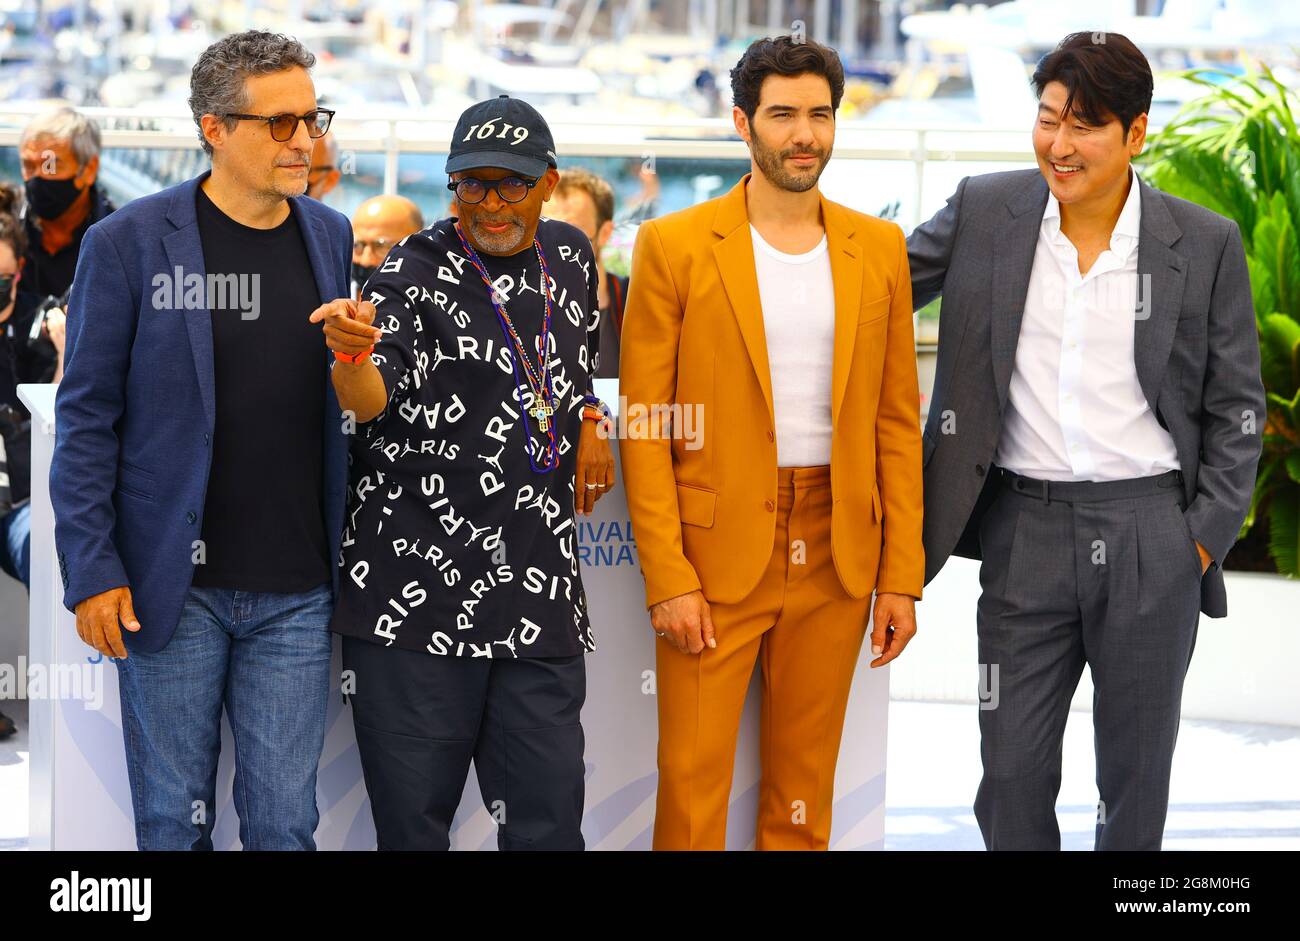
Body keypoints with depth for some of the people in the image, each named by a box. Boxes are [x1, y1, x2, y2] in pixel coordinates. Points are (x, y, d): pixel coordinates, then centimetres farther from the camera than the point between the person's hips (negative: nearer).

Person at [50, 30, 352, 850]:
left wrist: (354, 558, 6)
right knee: (175, 820, 6)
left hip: (296, 593, 3)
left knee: (285, 821, 5)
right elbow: (87, 416, -3)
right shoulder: (129, 243, -5)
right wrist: (90, 568, -9)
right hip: (172, 588, -3)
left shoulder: (334, 239, 7)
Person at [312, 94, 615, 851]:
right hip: (416, 589, -4)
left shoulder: (570, 254, 11)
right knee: (414, 822, 1)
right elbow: (370, 398, -20)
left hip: (541, 599, 4)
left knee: (547, 823, 4)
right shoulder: (417, 270, -4)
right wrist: (355, 350, -41)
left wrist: (590, 420, 13)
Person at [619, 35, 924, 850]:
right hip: (715, 552, -3)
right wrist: (668, 578, -11)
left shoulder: (880, 249, 7)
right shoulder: (675, 246, -3)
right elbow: (644, 427, -4)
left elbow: (898, 420, 9)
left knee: (805, 790, 10)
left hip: (837, 556, 3)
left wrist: (901, 575, 3)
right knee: (692, 783, -2)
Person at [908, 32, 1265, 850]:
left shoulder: (1206, 245, -2)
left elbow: (1236, 407, 3)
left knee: (1137, 775, 10)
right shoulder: (985, 212, 1)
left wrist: (1206, 536, -3)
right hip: (1025, 529, 1)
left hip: (1151, 533, -1)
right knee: (1014, 775, 5)